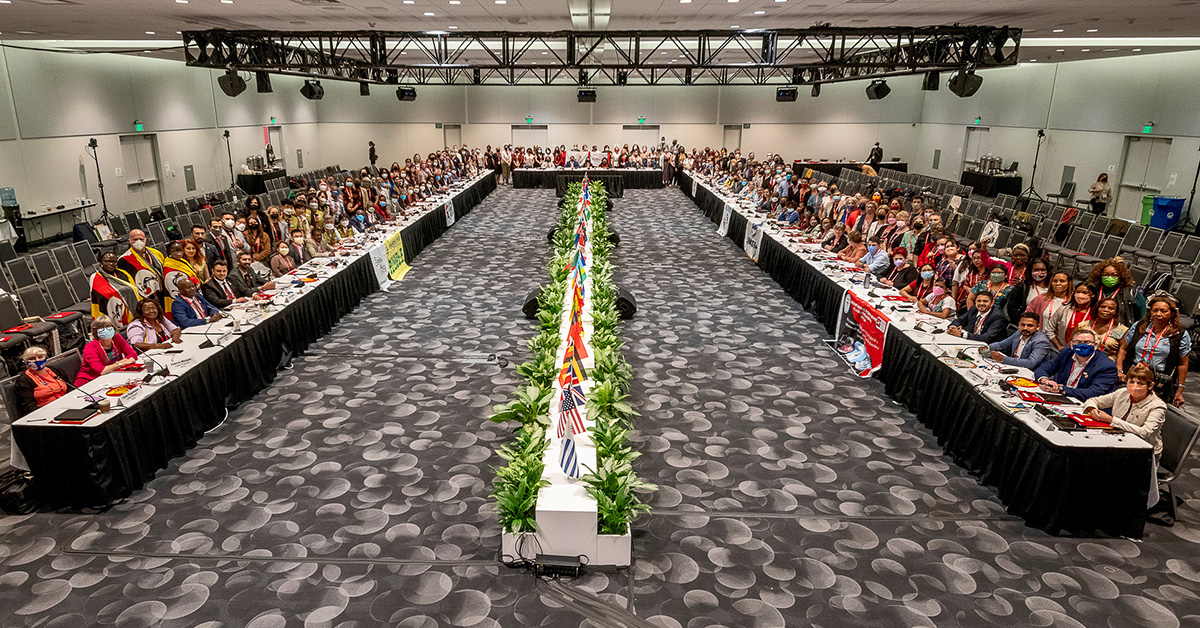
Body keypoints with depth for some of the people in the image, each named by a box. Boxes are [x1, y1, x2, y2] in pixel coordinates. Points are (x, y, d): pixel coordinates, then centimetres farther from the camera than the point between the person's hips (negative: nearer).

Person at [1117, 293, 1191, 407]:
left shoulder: (1181, 335, 4)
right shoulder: (1139, 327, 10)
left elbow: (1182, 365, 6)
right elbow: (1123, 349, 16)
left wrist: (1179, 391, 5)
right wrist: (1119, 371, 3)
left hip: (1160, 385, -1)